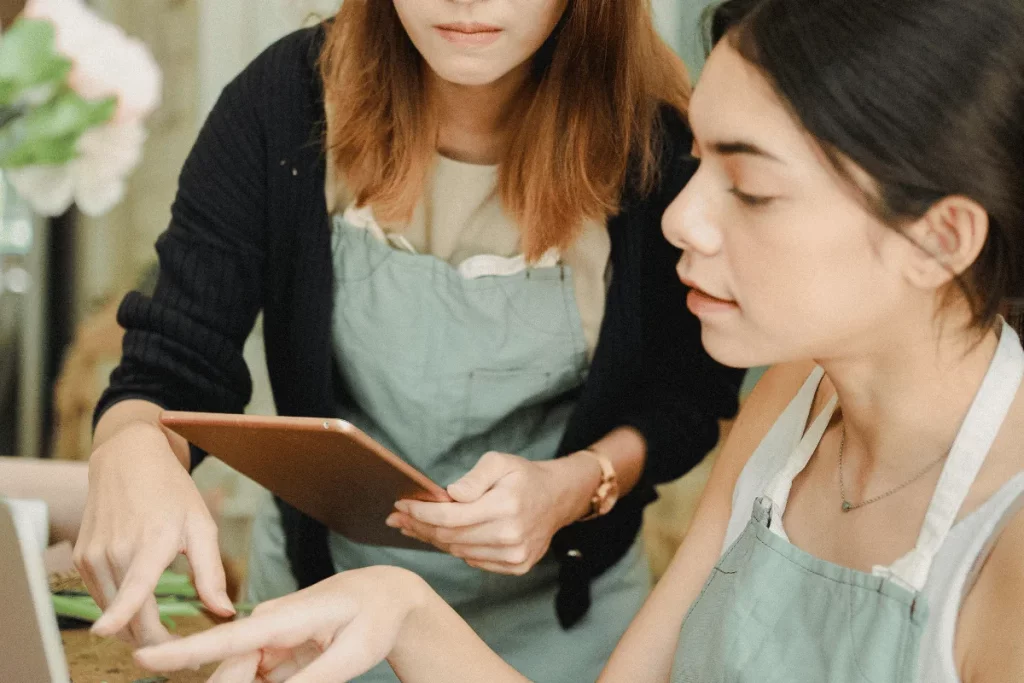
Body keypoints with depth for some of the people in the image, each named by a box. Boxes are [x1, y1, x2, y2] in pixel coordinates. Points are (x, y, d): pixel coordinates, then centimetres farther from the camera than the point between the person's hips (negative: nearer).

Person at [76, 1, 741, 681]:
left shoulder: (660, 138, -20)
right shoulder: (285, 99, -20)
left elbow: (691, 397, -7)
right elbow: (174, 366, -20)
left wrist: (576, 485, -28)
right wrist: (132, 450, -44)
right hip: (321, 582, 1)